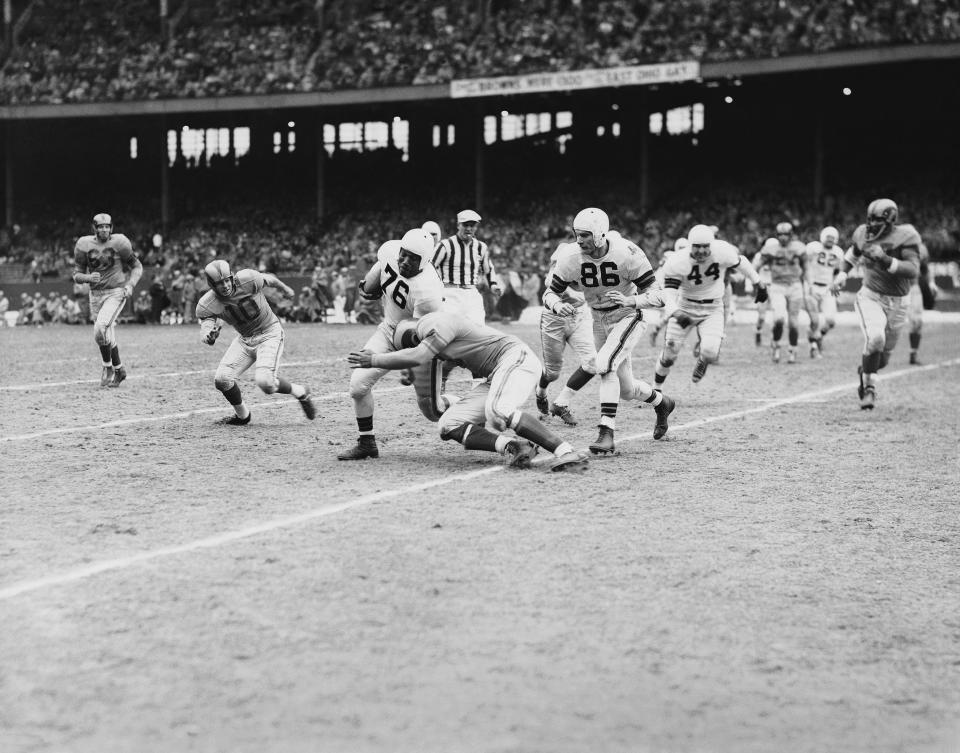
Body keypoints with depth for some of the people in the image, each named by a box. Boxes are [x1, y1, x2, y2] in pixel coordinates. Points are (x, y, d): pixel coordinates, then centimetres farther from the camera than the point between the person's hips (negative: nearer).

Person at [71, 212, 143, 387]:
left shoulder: (119, 243, -9)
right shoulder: (84, 245, -2)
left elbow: (137, 267, 2)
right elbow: (77, 274, 2)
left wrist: (130, 285, -14)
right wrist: (89, 277, -20)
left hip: (116, 292, -4)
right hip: (96, 294, 4)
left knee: (101, 328, -23)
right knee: (108, 335, 11)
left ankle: (108, 366, -3)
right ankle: (118, 369, 29)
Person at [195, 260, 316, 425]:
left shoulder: (248, 280, -23)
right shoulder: (207, 305, -15)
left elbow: (269, 279, -2)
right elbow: (205, 329, -24)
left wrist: (285, 289, 19)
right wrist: (209, 337, -50)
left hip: (269, 334, -4)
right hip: (244, 338, 4)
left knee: (265, 382, -22)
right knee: (222, 379, -9)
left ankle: (301, 393, 7)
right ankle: (242, 416, 17)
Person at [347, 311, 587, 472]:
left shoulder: (442, 321, -15)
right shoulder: (432, 323, 14)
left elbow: (417, 357, -21)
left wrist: (374, 360, -12)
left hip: (516, 357, -10)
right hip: (495, 375, 10)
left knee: (498, 412, -36)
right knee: (449, 426, -2)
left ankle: (565, 451, -31)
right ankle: (511, 446, -20)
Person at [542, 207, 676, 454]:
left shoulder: (626, 254, -27)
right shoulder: (571, 257, -17)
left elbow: (656, 297, -24)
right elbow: (550, 293, -7)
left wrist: (630, 300, -43)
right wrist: (558, 305, -31)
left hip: (628, 317, -5)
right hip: (600, 321, 5)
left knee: (605, 364, -31)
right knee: (626, 390, 14)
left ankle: (607, 433, -28)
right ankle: (661, 402, 47)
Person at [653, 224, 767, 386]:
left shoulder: (723, 251, -19)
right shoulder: (677, 263, -23)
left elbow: (740, 262, 2)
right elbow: (669, 292, -26)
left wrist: (758, 283, 13)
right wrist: (676, 312, -45)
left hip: (713, 310, 0)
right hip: (685, 307, 0)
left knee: (710, 352, -20)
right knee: (670, 353, 0)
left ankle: (702, 360, 20)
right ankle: (656, 387, 26)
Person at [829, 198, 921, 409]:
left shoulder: (905, 237, -15)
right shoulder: (863, 233, -3)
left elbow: (913, 271, -26)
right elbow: (854, 252, 21)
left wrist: (886, 260, -35)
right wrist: (842, 274, 12)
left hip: (896, 303, 0)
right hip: (870, 297, 0)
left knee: (883, 357, 10)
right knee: (875, 338, -28)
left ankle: (865, 371, 45)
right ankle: (869, 386, -10)